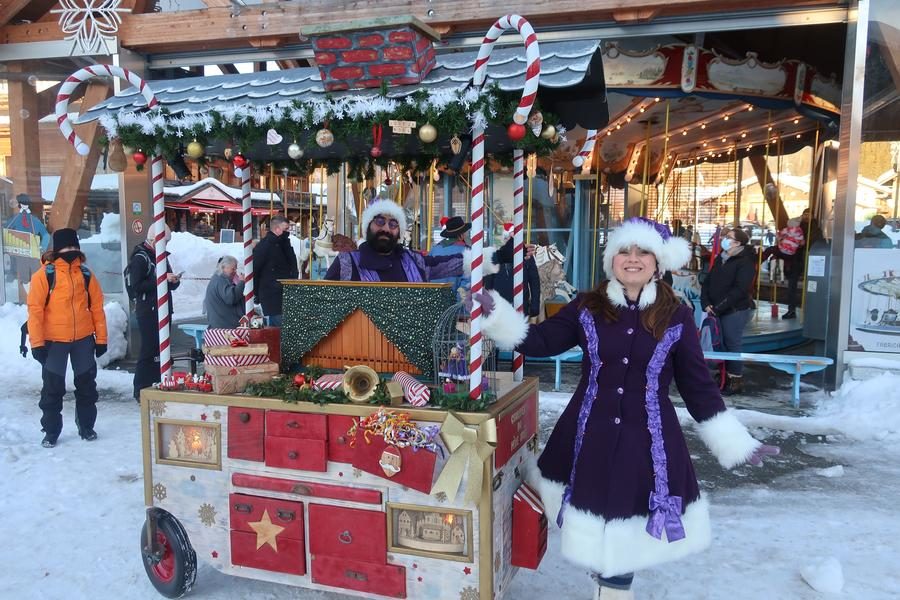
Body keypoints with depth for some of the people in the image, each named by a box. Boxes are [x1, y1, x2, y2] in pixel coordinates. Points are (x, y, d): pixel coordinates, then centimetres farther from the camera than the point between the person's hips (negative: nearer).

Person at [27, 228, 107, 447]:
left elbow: (97, 307, 6)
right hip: (54, 341, -3)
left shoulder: (85, 274, 4)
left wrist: (101, 338, 4)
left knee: (87, 384, 11)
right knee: (53, 388, 6)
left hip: (84, 339, 3)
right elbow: (35, 309, -8)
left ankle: (86, 426, 26)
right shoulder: (44, 274, -7)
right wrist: (37, 342, -13)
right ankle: (51, 431, 20)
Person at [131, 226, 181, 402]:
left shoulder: (162, 256, 16)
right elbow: (137, 286, -18)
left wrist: (174, 280, 1)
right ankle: (141, 391, 1)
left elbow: (171, 286, 23)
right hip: (148, 312, -8)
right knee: (149, 350, -6)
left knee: (161, 349, 9)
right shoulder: (140, 257, -8)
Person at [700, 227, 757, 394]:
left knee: (732, 344, -2)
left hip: (736, 310, -7)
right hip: (718, 311, 7)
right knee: (721, 343, 10)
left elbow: (739, 290, -19)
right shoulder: (720, 258, 13)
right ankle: (724, 376, 22)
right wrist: (706, 303, -5)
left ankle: (736, 380, 9)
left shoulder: (745, 262, -11)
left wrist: (718, 307, -20)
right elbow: (708, 281, 10)